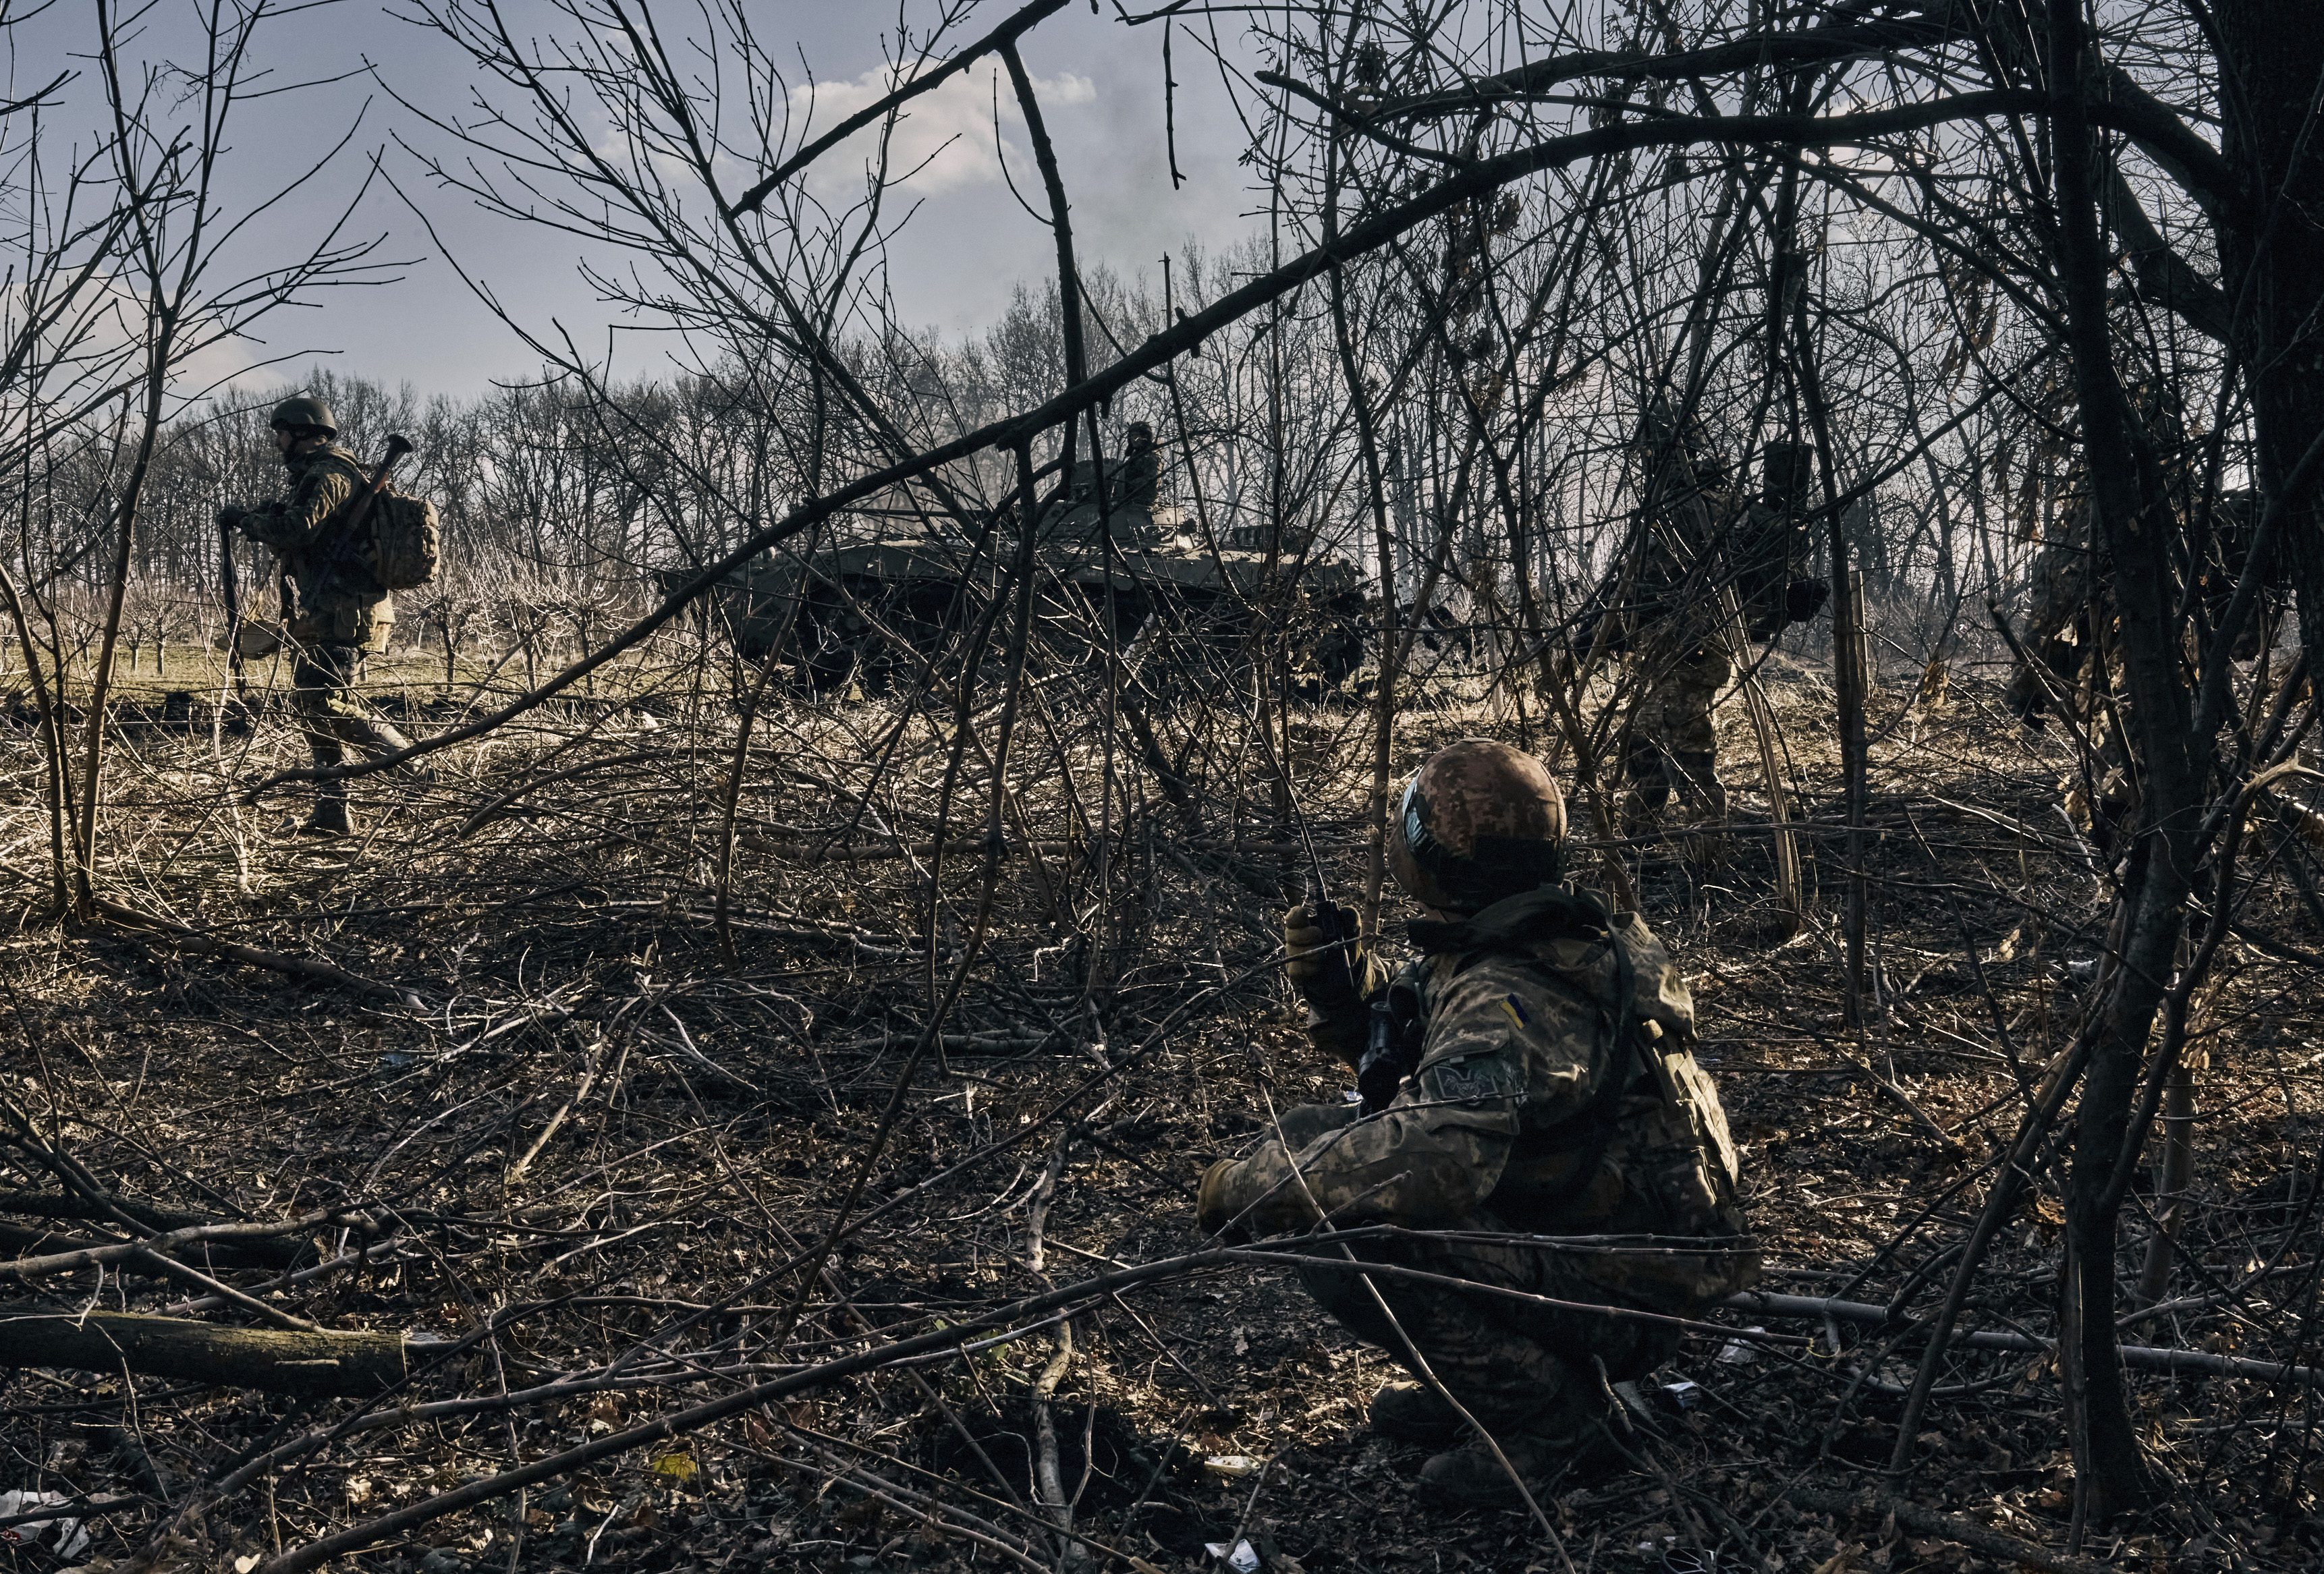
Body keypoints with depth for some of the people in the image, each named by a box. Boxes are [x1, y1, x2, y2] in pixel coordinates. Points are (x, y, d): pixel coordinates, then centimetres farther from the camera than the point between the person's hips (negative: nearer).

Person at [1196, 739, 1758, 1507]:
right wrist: (1340, 991, -4)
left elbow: (1436, 1149, -44)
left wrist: (1250, 1187, -31)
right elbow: (1428, 1076, 15)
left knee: (1344, 1241, -27)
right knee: (1314, 1136, 4)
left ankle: (1552, 1416, -8)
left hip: (1620, 1303, -10)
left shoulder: (1510, 995, -27)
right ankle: (1474, 1379, 12)